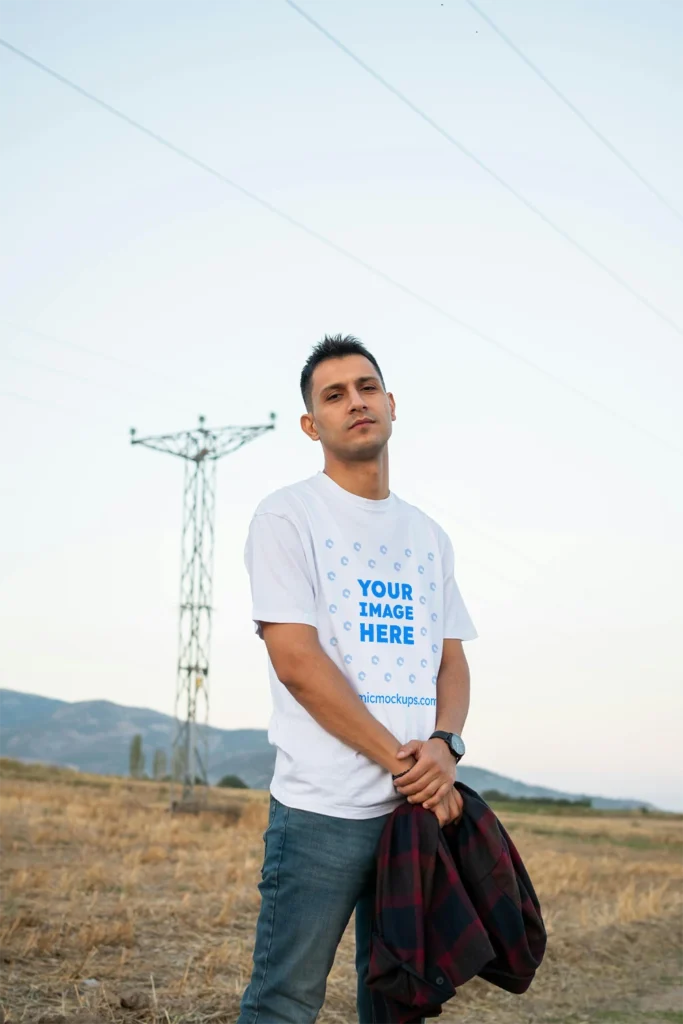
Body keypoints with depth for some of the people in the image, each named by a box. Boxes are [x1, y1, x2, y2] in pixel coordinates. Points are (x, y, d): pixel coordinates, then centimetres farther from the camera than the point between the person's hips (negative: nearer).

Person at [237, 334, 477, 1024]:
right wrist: (402, 761, -12)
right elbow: (296, 662, -11)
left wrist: (445, 744, -8)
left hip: (420, 804, 6)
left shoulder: (427, 535, 17)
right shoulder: (288, 516, -2)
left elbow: (451, 659, 14)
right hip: (323, 809, -6)